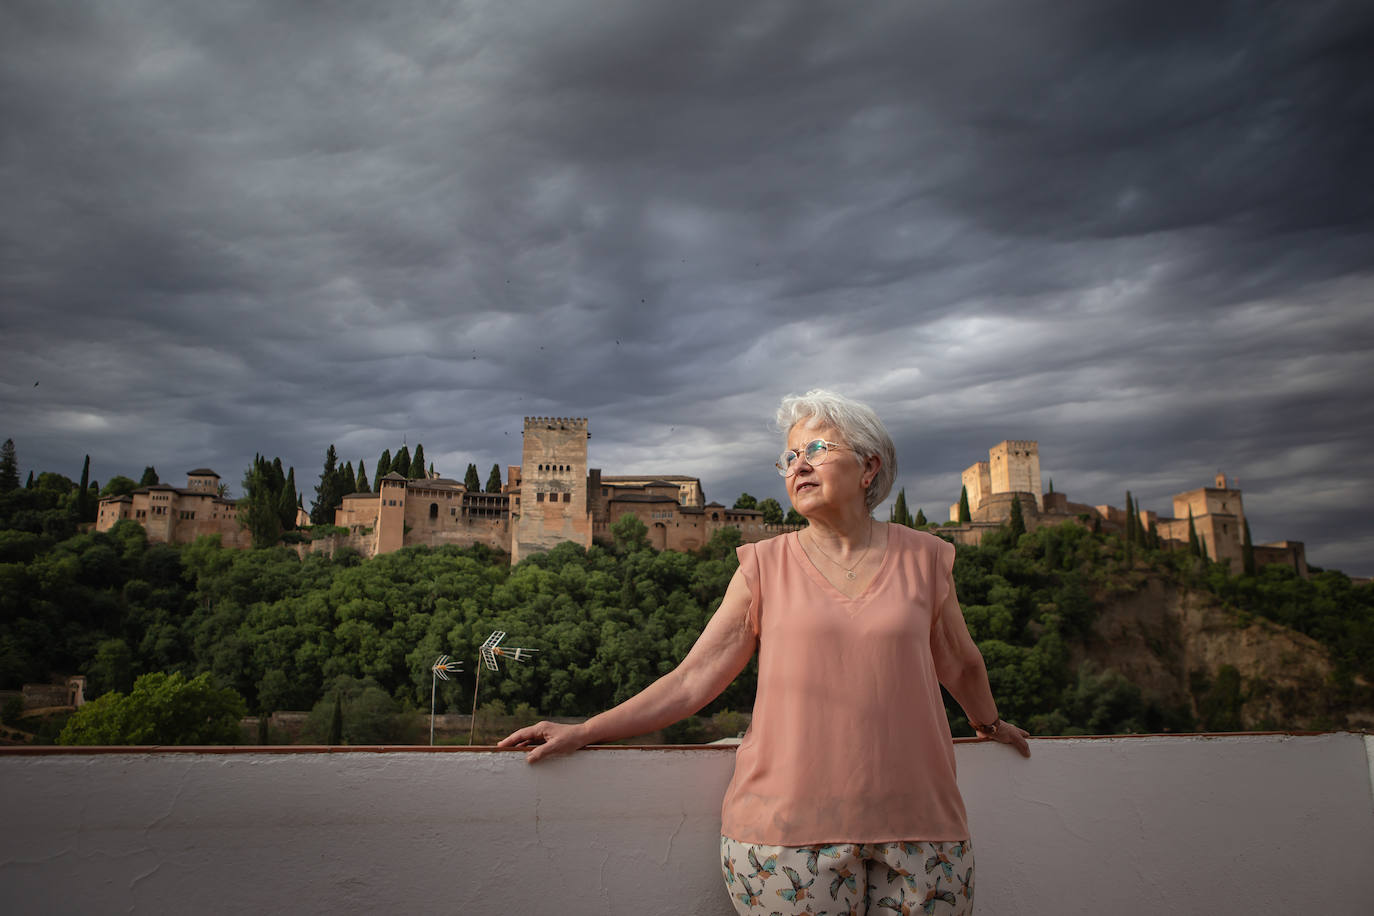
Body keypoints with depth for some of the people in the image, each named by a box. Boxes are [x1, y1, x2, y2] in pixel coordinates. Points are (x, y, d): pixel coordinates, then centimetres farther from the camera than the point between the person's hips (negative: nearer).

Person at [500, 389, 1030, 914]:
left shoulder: (922, 559, 5)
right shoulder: (767, 566, 3)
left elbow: (961, 665, 22)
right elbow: (693, 678, 2)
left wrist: (988, 723, 38)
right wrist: (582, 733, -2)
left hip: (916, 829, 2)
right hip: (789, 827, -1)